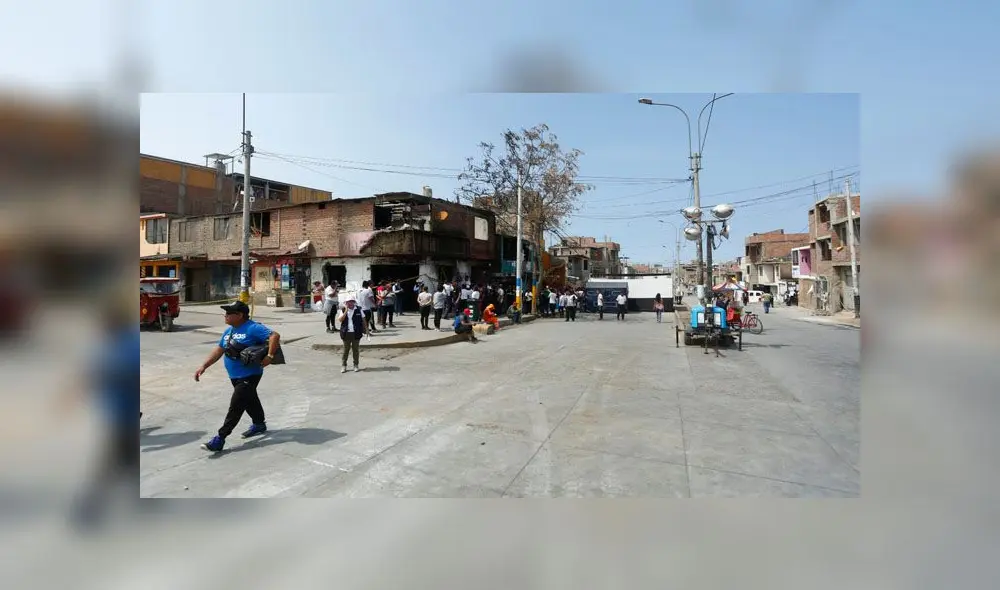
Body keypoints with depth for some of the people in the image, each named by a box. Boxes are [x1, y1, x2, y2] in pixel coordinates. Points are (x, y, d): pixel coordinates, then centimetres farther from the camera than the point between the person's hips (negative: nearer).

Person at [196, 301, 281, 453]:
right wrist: (204, 366, 7)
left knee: (236, 406, -7)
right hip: (235, 376, 9)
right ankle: (259, 425, 42)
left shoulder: (253, 328, -17)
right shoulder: (229, 331, 10)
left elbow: (274, 336, -26)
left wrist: (269, 356, -31)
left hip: (249, 376, -9)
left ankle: (219, 439, -4)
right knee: (250, 400, 23)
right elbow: (219, 350, 14)